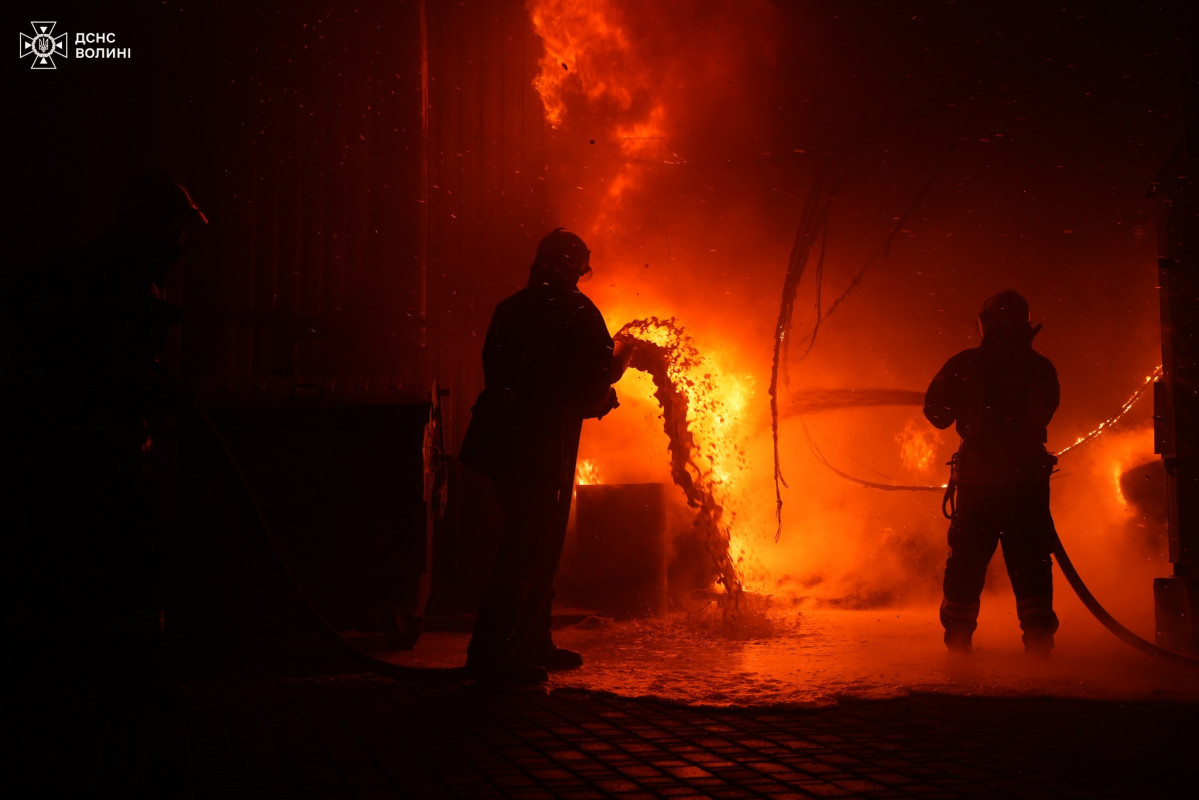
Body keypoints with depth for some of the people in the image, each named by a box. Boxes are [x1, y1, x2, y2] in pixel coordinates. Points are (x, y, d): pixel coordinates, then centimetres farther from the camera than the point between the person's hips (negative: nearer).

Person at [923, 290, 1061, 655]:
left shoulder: (965, 365, -3)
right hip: (1029, 475, 1)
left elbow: (937, 412, 5)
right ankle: (1038, 632, 1)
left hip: (977, 476, 0)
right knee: (1031, 560, 6)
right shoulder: (1041, 368, 1)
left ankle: (958, 635, 13)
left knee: (967, 559, 9)